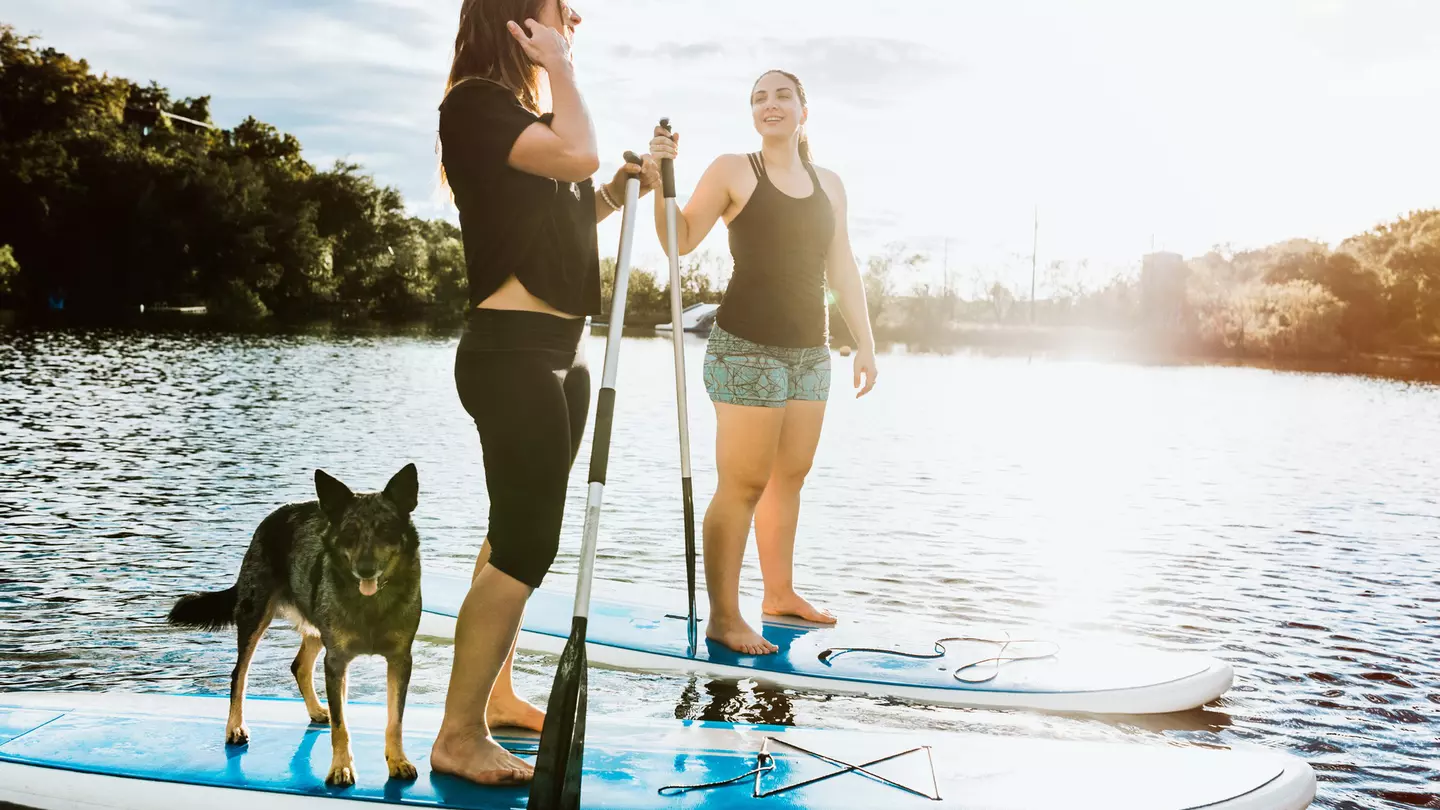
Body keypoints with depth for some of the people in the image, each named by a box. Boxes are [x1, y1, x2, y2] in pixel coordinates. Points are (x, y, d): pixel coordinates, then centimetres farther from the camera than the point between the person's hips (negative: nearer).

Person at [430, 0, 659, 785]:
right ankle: (458, 736, -5)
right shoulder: (475, 102, -11)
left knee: (518, 533, 14)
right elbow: (577, 155, -25)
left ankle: (495, 695, 25)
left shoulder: (531, 112, 16)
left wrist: (620, 188, 7)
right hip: (512, 348, -10)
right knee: (526, 542, -11)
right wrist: (559, 69, -11)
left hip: (561, 348, 10)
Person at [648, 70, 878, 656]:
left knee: (789, 476, 12)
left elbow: (843, 270, 16)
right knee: (743, 484, -8)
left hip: (810, 350, 6)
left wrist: (864, 341, 11)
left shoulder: (829, 185, 14)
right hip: (747, 347, -6)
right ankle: (723, 616, -3)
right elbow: (681, 239, -8)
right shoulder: (733, 171, -1)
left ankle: (780, 593, 25)